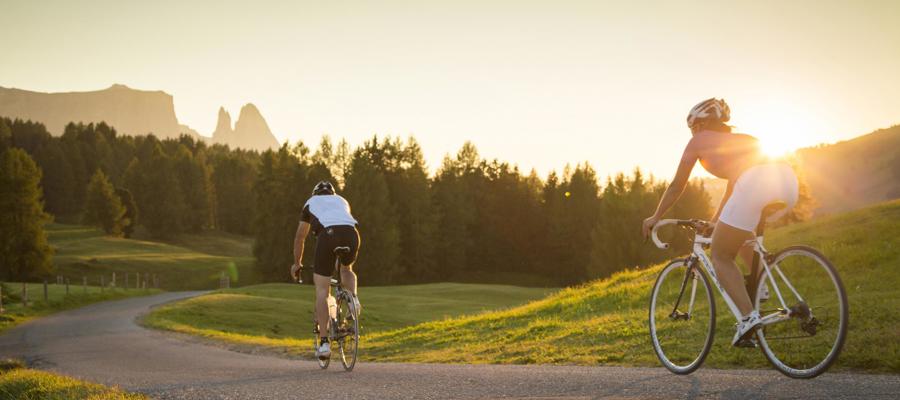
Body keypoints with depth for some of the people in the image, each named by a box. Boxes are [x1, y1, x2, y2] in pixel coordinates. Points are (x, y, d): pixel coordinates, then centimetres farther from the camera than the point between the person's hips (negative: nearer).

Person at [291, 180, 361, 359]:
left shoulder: (311, 203, 33)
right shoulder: (342, 201, 38)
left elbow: (300, 237, 38)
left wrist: (297, 263, 50)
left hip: (327, 234, -2)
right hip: (351, 232, 2)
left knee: (322, 291, 6)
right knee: (347, 269, 34)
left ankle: (324, 343, 1)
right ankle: (353, 299, 5)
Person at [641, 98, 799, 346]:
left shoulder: (699, 141, 24)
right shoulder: (741, 139, 39)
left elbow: (677, 186, 29)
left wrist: (655, 217, 42)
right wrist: (717, 220, 61)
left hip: (755, 184, -7)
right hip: (788, 178, 7)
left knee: (720, 256, 10)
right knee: (741, 230, 35)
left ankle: (748, 317, -6)